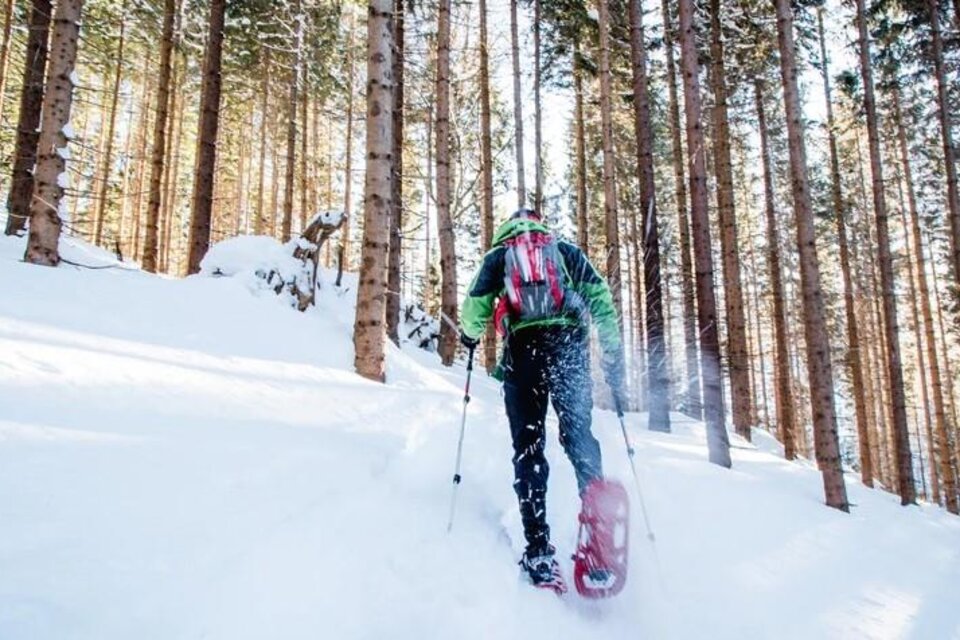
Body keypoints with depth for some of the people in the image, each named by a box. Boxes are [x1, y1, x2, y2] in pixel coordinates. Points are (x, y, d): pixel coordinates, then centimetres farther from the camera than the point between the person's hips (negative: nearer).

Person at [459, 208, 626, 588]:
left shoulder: (498, 255, 19)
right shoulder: (565, 250, 21)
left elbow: (474, 309, 7)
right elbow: (601, 299, 8)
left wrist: (470, 336, 28)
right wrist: (614, 356, 9)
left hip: (523, 346, -1)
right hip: (569, 344, 1)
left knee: (527, 445, 2)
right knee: (578, 433, 6)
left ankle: (539, 550, -5)